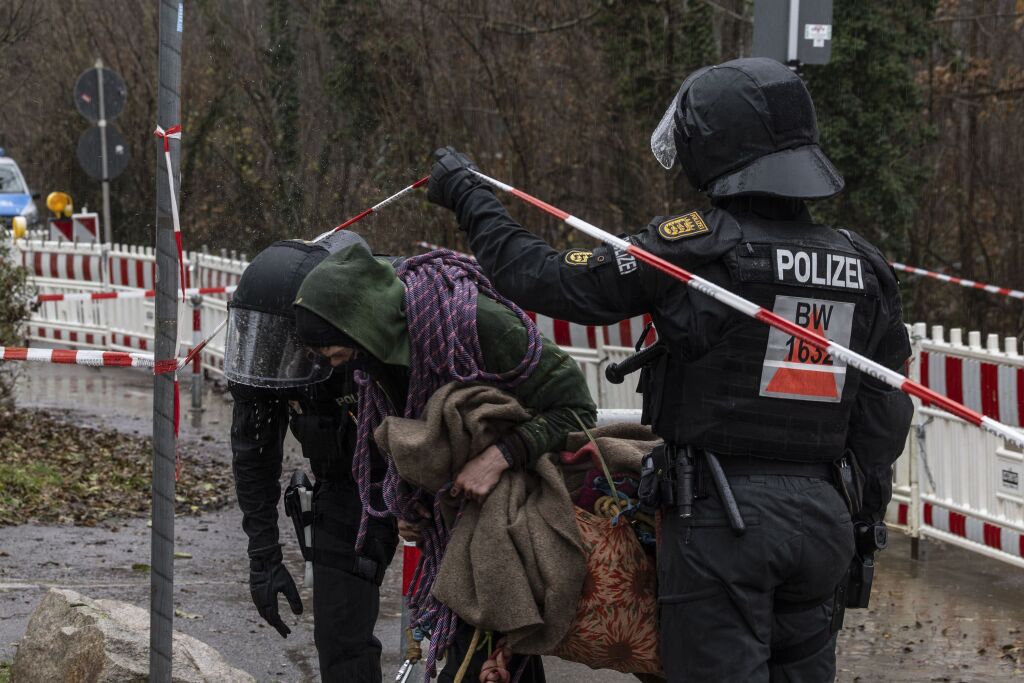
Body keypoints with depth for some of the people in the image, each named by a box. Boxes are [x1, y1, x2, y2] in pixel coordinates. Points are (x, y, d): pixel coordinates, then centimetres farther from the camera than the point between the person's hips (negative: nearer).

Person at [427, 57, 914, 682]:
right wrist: (861, 523, 23)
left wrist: (469, 198, 9)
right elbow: (885, 421, 10)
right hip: (823, 519, 5)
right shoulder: (864, 267, 5)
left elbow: (545, 279, -5)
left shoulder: (696, 248, -12)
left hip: (720, 518, -5)